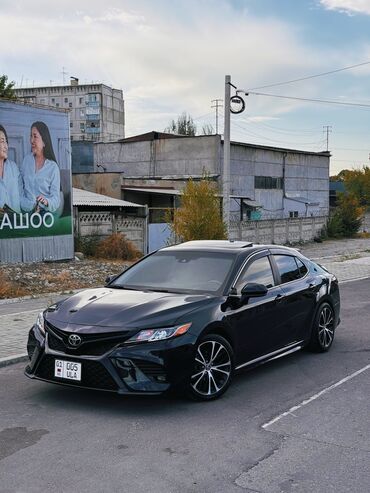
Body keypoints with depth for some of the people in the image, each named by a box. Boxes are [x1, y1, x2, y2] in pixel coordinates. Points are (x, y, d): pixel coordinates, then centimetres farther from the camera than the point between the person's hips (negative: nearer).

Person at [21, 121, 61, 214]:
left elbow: (56, 199, -5)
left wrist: (47, 202, -26)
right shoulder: (26, 159, 10)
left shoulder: (53, 167, -3)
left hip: (45, 212, -2)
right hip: (26, 212, 2)